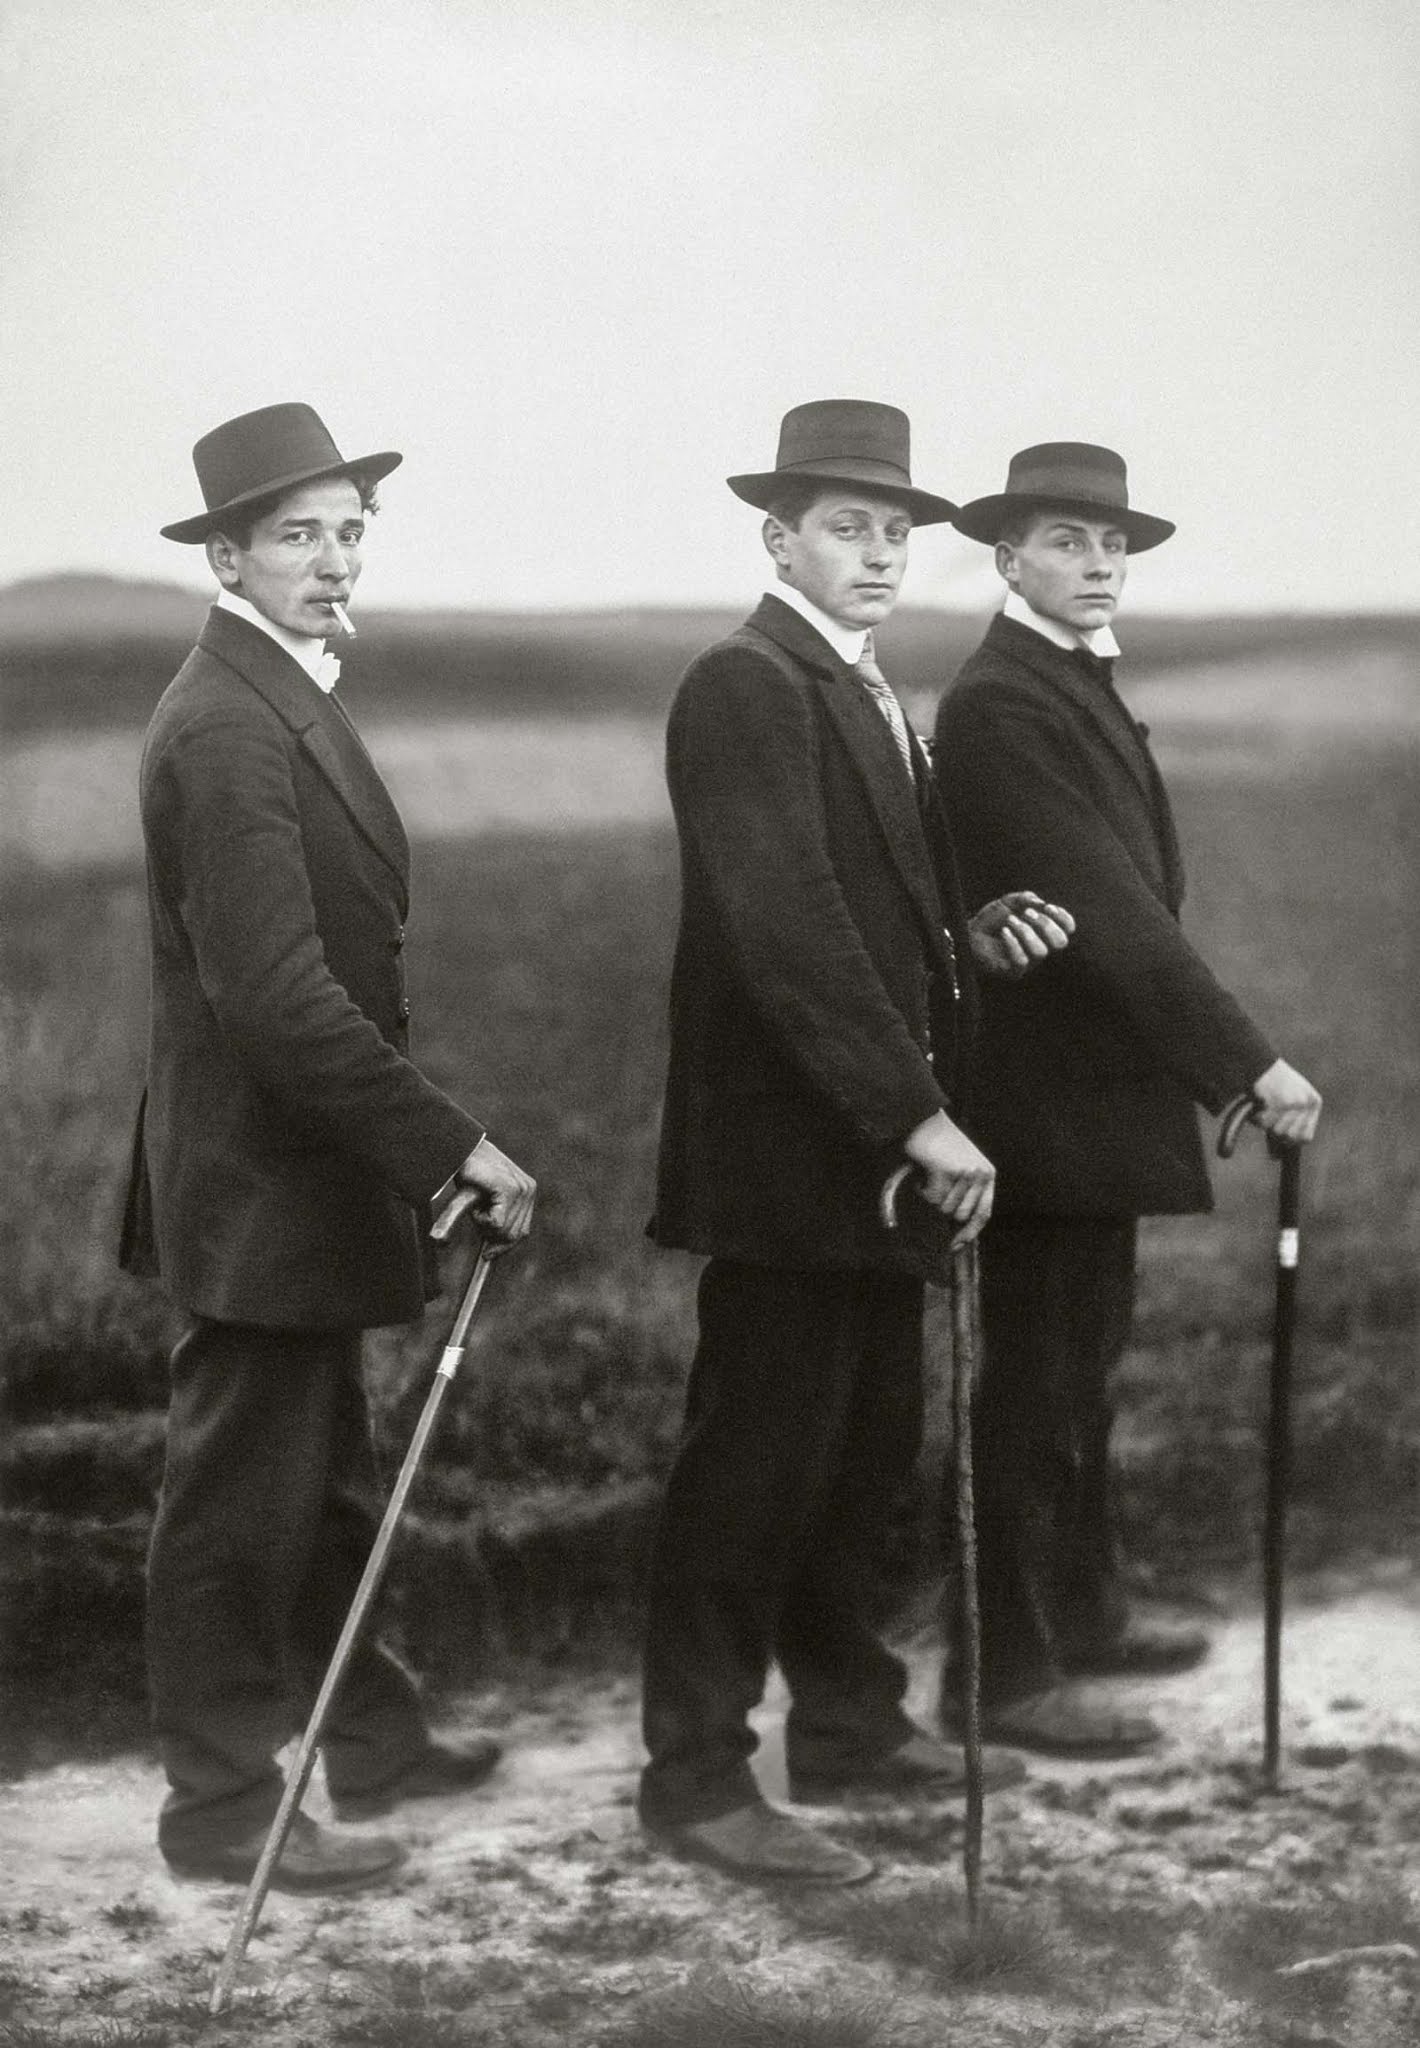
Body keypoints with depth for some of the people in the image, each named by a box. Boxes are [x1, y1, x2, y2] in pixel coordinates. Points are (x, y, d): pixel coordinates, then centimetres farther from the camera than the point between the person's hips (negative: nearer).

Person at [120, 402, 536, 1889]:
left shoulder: (285, 700, 12)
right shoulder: (226, 727, -21)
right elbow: (277, 996, -28)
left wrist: (422, 1148, 15)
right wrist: (454, 1147, -26)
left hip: (306, 1169, 10)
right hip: (260, 1181, -10)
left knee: (320, 1480, 21)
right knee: (241, 1498, 1)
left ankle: (362, 1738, 35)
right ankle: (224, 1806, 11)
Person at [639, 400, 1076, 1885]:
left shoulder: (866, 696, 18)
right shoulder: (745, 687, -14)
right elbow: (785, 929, -23)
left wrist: (970, 936, 3)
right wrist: (917, 1116, -25)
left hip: (878, 1152, 10)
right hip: (787, 1150, -10)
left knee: (867, 1451, 15)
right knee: (757, 1464, -4)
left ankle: (849, 1727, 27)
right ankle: (696, 1776, 4)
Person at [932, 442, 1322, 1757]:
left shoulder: (1082, 690, 15)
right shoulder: (1000, 708, -18)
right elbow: (1108, 911, -25)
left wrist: (1214, 1061, 11)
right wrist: (1246, 1062, -27)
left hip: (1099, 1090, 10)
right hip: (1047, 1095, -10)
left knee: (1083, 1359, 19)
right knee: (1036, 1385, -4)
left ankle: (1080, 1611, 32)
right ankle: (1005, 1672, 4)